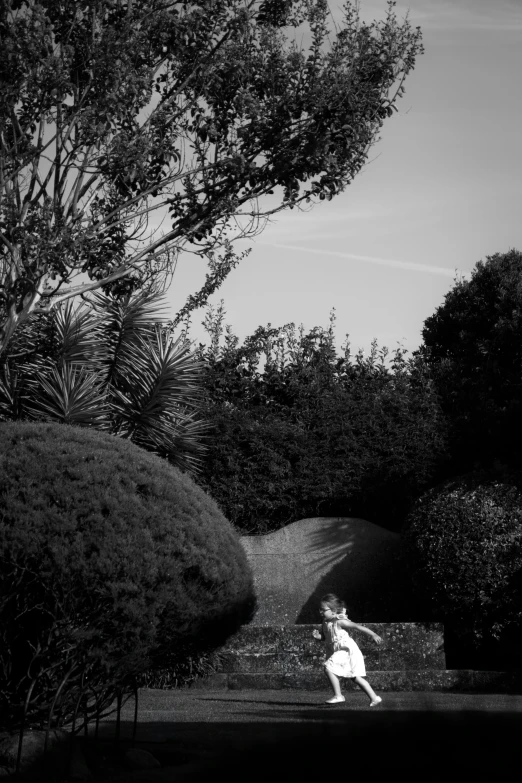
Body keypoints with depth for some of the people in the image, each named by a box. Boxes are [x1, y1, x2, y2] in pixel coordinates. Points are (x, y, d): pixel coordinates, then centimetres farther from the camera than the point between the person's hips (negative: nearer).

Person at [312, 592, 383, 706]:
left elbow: (358, 626, -16)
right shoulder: (326, 622, 6)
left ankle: (338, 695, -11)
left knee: (329, 668, -18)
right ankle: (374, 697, 18)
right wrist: (318, 636, -7)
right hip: (339, 652, 9)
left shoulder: (340, 622, -17)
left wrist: (373, 634, -19)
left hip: (347, 651, -9)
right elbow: (325, 637, 17)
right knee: (356, 677, 12)